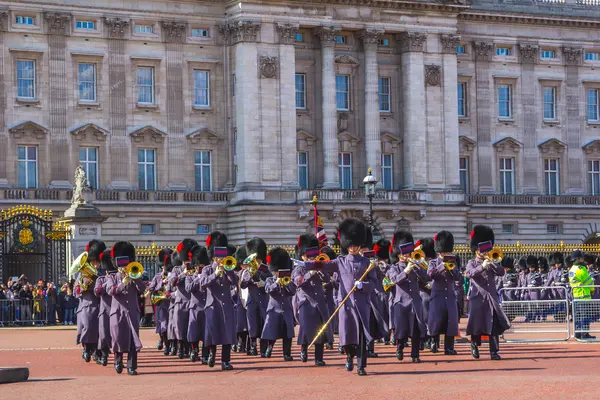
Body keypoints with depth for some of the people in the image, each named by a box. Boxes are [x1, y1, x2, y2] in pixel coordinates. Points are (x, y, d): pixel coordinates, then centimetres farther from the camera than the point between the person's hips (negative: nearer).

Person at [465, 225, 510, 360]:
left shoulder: (492, 263, 14)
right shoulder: (472, 263, 4)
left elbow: (501, 272, -3)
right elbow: (469, 274, -17)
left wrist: (492, 263, -16)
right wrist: (482, 266, -29)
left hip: (492, 298, 3)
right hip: (477, 298, -3)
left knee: (495, 325, -6)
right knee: (477, 324, 3)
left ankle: (494, 352, -5)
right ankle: (474, 346, 26)